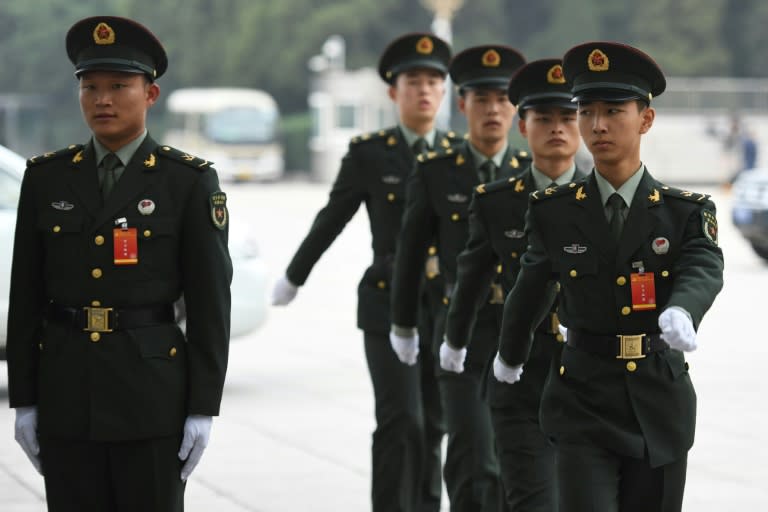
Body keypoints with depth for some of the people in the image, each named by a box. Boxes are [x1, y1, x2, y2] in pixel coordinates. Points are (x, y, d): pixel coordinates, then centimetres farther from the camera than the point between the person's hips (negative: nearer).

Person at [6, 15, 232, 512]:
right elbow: (26, 298, 8)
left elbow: (211, 303, -4)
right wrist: (24, 400, 4)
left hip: (151, 389, -3)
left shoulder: (190, 182, -3)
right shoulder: (47, 178, 5)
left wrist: (203, 409, -8)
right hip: (67, 388, 3)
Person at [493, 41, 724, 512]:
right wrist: (511, 354, 36)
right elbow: (532, 288, 19)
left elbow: (703, 272, -20)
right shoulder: (554, 212, 2)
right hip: (583, 404, -1)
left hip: (660, 404, 1)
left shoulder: (689, 213, -1)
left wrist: (681, 312, -44)